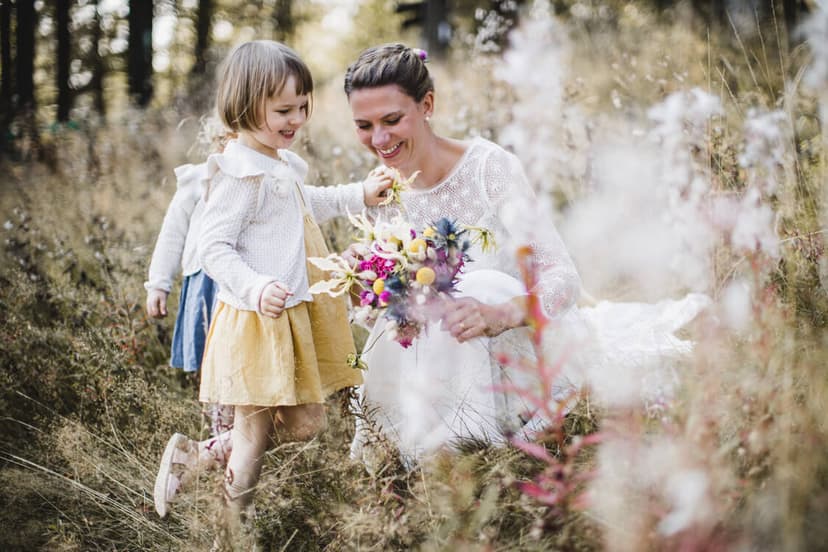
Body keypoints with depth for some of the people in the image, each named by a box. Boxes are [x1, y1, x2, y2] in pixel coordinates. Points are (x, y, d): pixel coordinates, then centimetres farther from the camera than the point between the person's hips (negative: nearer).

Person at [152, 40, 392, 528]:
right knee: (254, 434, 3)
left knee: (305, 424, 14)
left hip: (293, 318, 9)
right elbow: (213, 249, -22)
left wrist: (360, 195, 27)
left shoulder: (282, 164, 10)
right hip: (256, 322, -9)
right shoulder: (241, 173, -19)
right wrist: (257, 288, -35)